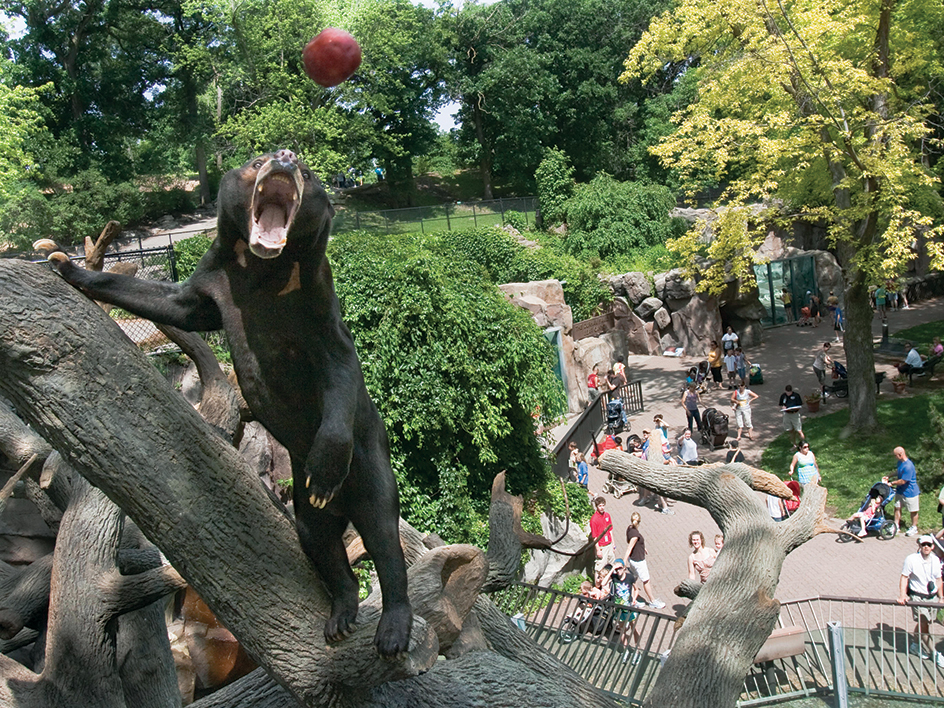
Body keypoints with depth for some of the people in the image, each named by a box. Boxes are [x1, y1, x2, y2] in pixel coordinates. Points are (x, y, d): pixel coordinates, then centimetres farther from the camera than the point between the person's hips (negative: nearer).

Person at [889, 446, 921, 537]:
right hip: (900, 490, 8)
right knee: (897, 507, 13)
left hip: (910, 492, -8)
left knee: (913, 511, 10)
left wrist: (892, 483, -11)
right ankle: (896, 525, 26)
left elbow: (903, 481, -24)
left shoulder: (908, 466, -30)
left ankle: (914, 527, 26)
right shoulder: (900, 462, -1)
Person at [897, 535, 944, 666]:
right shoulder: (911, 559, -14)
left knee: (923, 623, 13)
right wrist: (902, 595, -19)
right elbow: (904, 577, -10)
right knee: (923, 624, -7)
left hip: (932, 596, 5)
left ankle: (915, 646, 32)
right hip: (917, 596, -5)